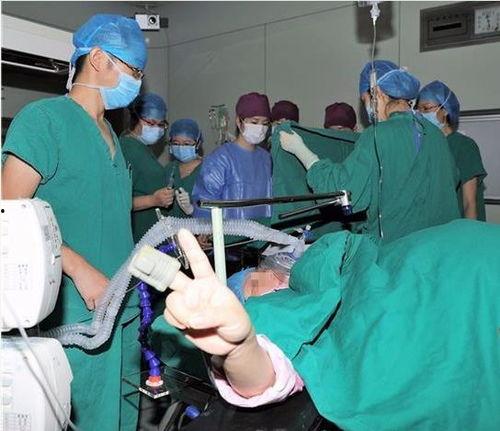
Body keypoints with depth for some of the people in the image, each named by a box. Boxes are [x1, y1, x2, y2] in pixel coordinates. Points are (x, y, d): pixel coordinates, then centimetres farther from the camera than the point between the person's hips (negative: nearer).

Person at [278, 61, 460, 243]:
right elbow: (452, 179, 18)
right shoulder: (436, 133, 4)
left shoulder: (378, 136, -15)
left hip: (392, 243, -7)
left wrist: (299, 149, -5)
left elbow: (341, 186, -14)